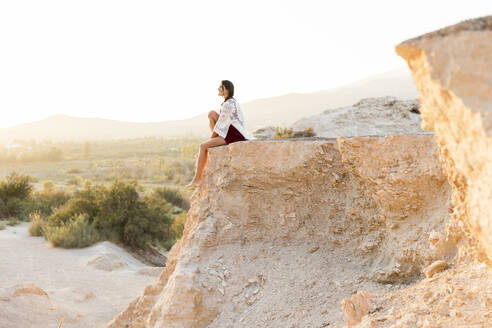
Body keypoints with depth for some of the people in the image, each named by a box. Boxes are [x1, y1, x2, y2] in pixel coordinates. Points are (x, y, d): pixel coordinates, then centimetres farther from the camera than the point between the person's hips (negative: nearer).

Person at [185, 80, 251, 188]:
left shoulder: (228, 104, -17)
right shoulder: (232, 101, 15)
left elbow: (221, 125, -15)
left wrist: (211, 138, -1)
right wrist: (213, 135, 16)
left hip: (234, 135, -10)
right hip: (231, 131, 10)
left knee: (203, 146, -10)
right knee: (211, 113, 7)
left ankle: (197, 178, -5)